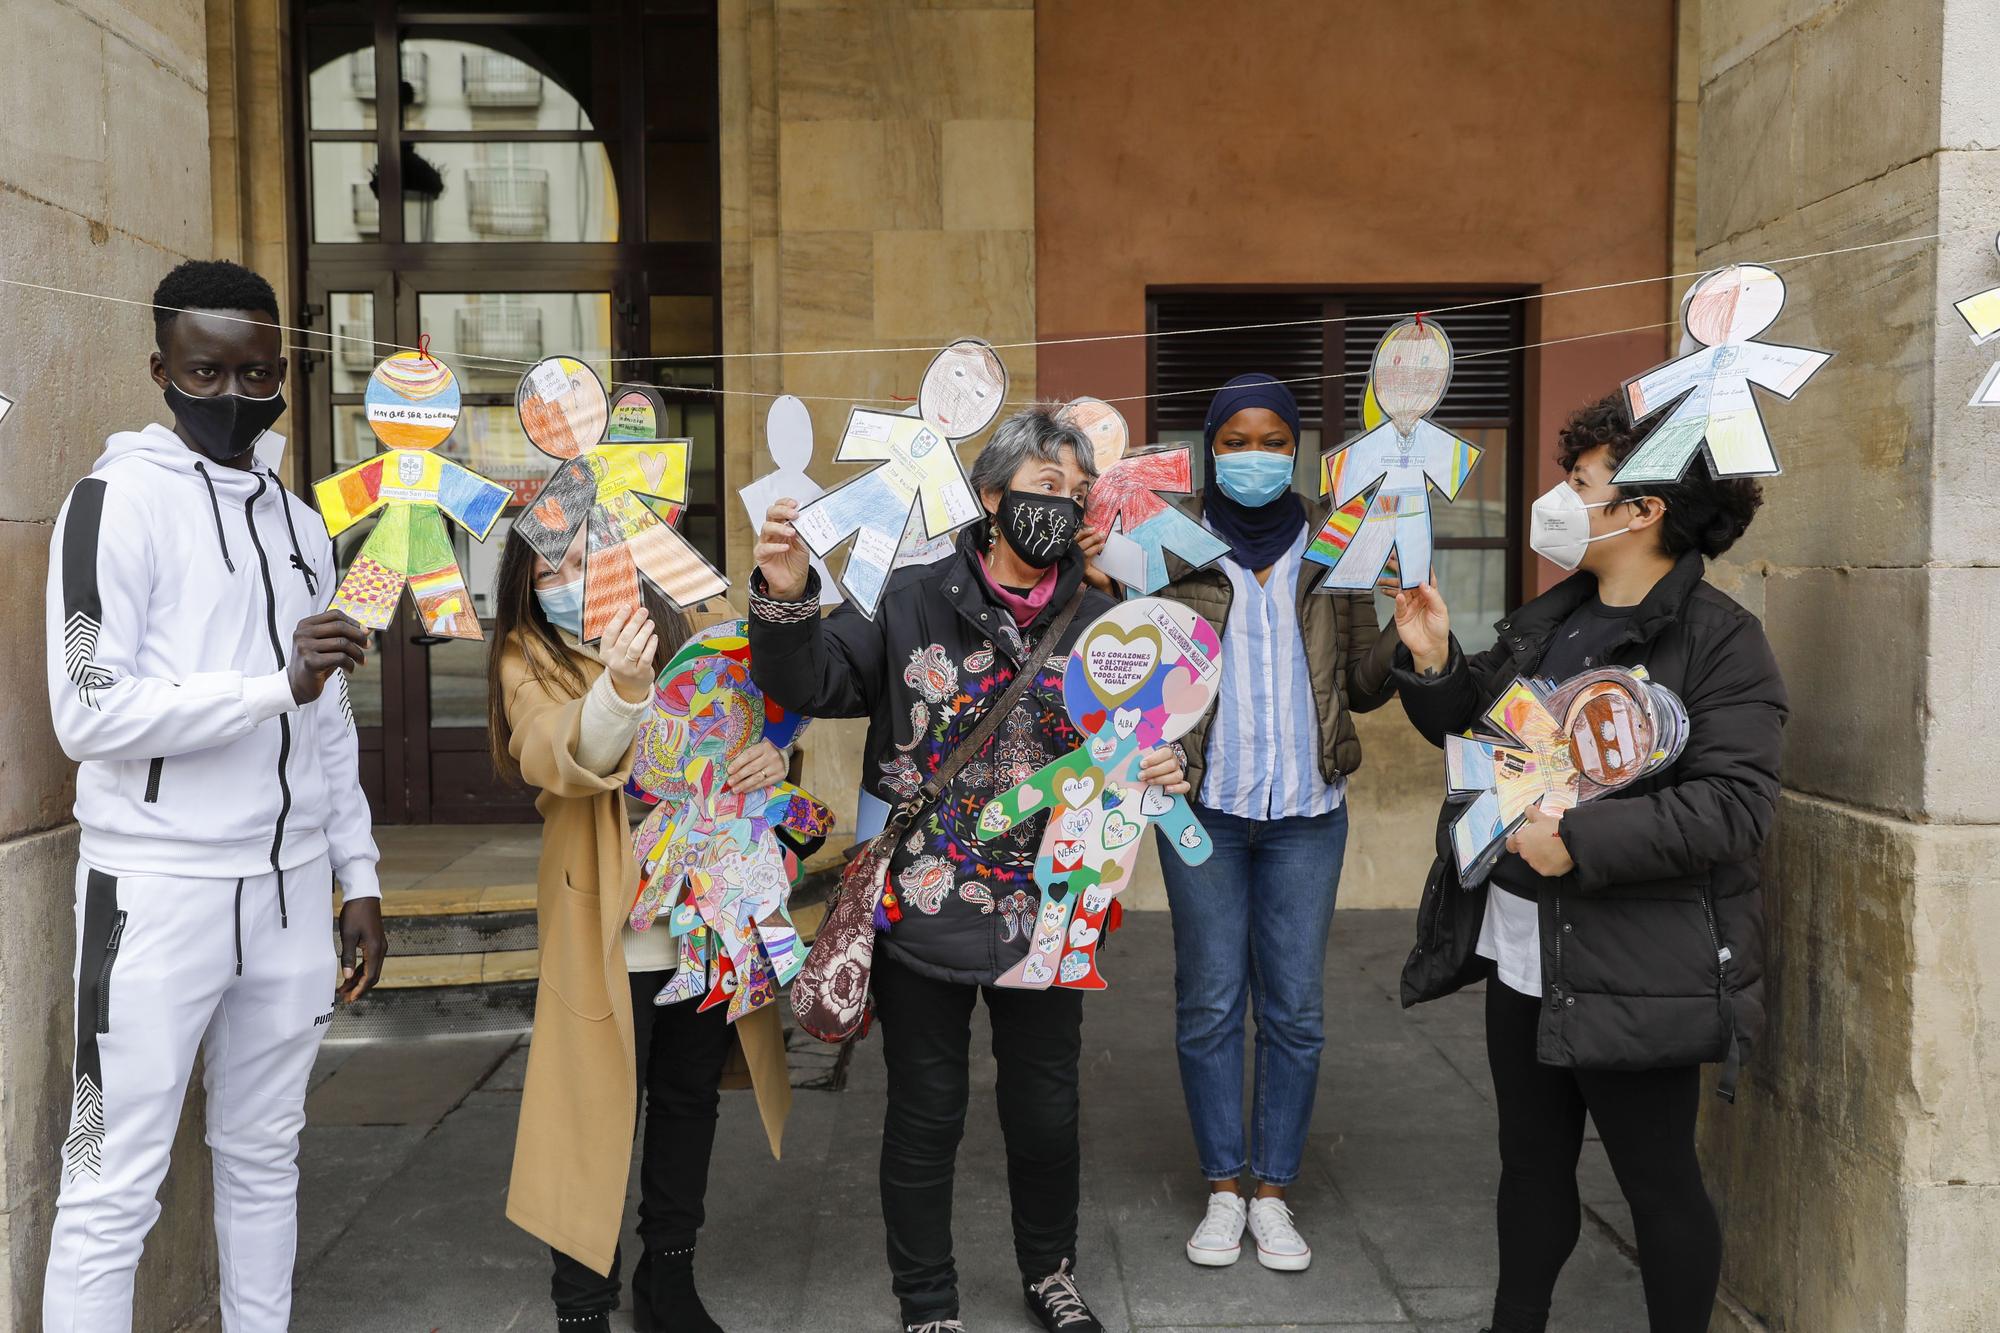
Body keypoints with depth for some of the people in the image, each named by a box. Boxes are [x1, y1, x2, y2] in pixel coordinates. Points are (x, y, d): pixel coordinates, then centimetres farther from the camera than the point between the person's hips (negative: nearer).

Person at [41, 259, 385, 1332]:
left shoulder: (300, 526, 15)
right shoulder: (120, 500, -5)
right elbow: (90, 715, -14)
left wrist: (361, 879, 14)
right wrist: (277, 683, -23)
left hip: (290, 888, 6)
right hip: (159, 891, -6)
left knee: (265, 1158, 13)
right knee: (114, 1189, -2)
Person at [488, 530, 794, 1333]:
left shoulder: (677, 635, 7)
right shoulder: (530, 660, -5)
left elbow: (742, 730, 14)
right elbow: (559, 756, -24)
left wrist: (771, 756, -10)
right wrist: (622, 689, -45)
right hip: (608, 931, -5)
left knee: (691, 1100, 16)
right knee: (602, 1115, -1)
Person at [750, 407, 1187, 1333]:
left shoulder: (1101, 623, 3)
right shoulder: (911, 603, -6)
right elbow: (812, 683, -9)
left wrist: (1160, 770, -12)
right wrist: (787, 600, -27)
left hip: (1045, 915, 3)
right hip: (921, 910, -2)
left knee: (1046, 1112, 16)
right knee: (926, 1116, 11)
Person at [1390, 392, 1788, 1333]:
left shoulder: (1720, 642, -13)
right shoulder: (1548, 620, 10)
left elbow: (1734, 807, -22)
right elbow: (1475, 730, 18)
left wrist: (1580, 842, -27)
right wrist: (1432, 662, 1)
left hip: (1632, 970, -7)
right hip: (1520, 950, 8)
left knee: (1657, 1179, 7)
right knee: (1532, 1159, 20)